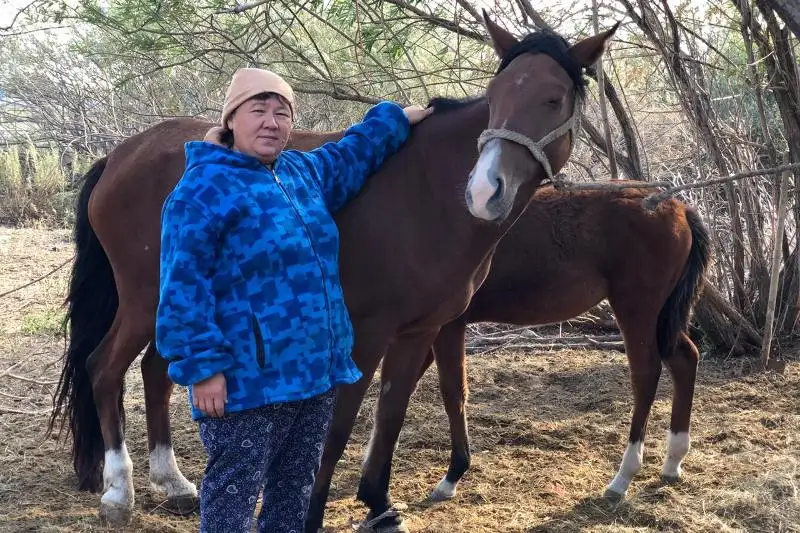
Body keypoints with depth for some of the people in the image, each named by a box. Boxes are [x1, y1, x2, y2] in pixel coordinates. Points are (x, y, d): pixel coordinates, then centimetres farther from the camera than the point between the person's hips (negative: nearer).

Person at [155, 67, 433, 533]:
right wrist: (201, 366, -20)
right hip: (248, 380, -8)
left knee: (296, 489, 18)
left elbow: (351, 155, 35)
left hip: (317, 370, 8)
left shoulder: (305, 172, 11)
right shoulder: (204, 188, -12)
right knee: (233, 494, 0)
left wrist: (396, 120, 38)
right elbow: (183, 290, -16)